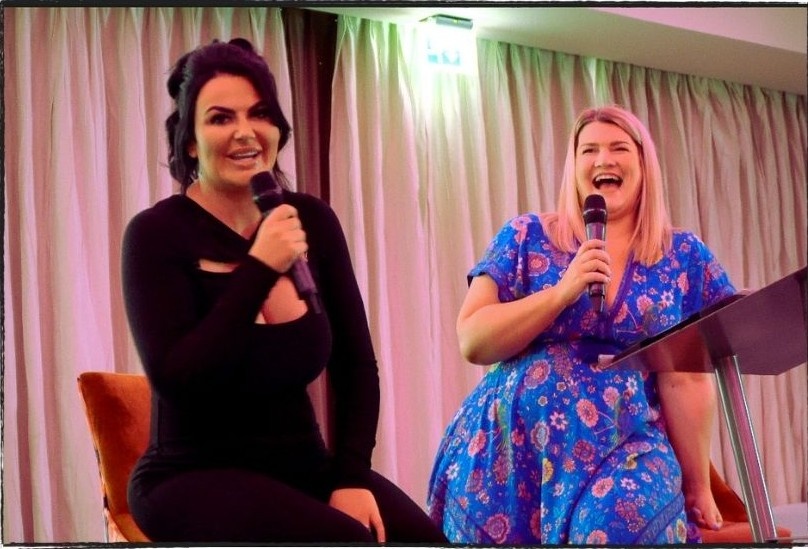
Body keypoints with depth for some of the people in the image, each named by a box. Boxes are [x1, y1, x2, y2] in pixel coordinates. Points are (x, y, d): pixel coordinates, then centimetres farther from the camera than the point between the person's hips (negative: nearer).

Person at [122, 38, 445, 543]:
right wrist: (259, 269, -22)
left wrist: (351, 476, -6)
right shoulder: (158, 234, -10)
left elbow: (356, 364, 6)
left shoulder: (312, 220, 4)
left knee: (422, 538, -21)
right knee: (345, 541, -29)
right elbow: (173, 379, -21)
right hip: (194, 476, -4)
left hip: (303, 465, 5)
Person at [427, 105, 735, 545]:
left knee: (617, 523, -28)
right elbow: (472, 342, -2)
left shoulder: (685, 257, 7)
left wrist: (696, 483, 6)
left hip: (625, 450, -1)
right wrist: (562, 291, -11)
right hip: (510, 448, 1)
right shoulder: (526, 238, 5)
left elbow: (689, 381, 6)